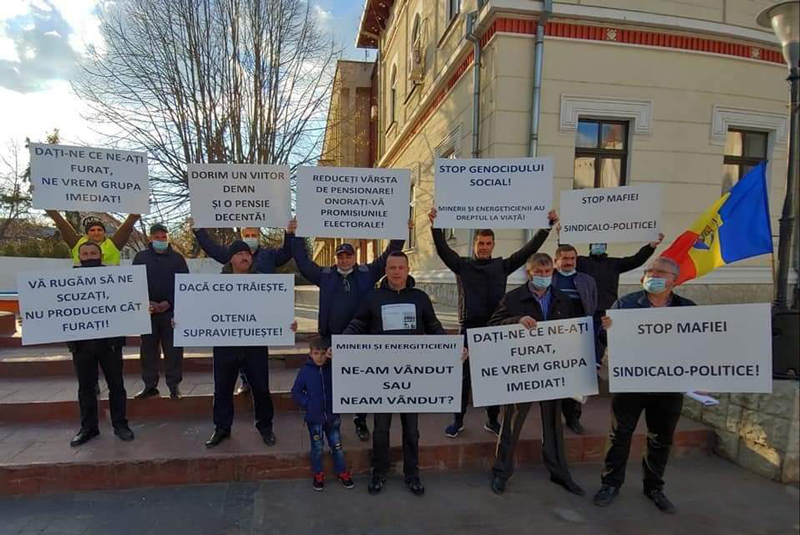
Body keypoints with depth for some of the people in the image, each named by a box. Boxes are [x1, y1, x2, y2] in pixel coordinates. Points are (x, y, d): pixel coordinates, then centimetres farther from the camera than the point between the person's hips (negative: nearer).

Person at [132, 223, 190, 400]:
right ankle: (150, 385, 18)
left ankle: (174, 385, 8)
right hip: (147, 311, 2)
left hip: (171, 311, -1)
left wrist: (168, 303, -10)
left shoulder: (177, 258, 6)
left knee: (173, 350, 0)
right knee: (148, 349, 8)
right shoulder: (141, 257, 9)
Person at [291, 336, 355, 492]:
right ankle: (318, 475, 31)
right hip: (314, 418, -1)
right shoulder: (305, 371, -10)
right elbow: (296, 392, -3)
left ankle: (342, 472, 29)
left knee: (337, 446, 12)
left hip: (332, 416, 1)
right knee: (317, 448, 13)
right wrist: (306, 403, -9)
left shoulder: (333, 369, -8)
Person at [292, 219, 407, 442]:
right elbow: (303, 261, 9)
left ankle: (361, 422, 27)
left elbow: (388, 257, 3)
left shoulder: (367, 273, 3)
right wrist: (297, 236, 5)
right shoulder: (325, 275, 5)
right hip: (332, 339, 1)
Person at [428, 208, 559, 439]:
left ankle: (492, 420, 25)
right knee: (464, 376, 6)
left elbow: (529, 250, 2)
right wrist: (435, 226, -24)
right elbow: (443, 249, -11)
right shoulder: (462, 265, 2)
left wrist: (547, 227, -4)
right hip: (469, 327, -2)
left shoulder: (502, 265, 7)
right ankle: (458, 420, 20)